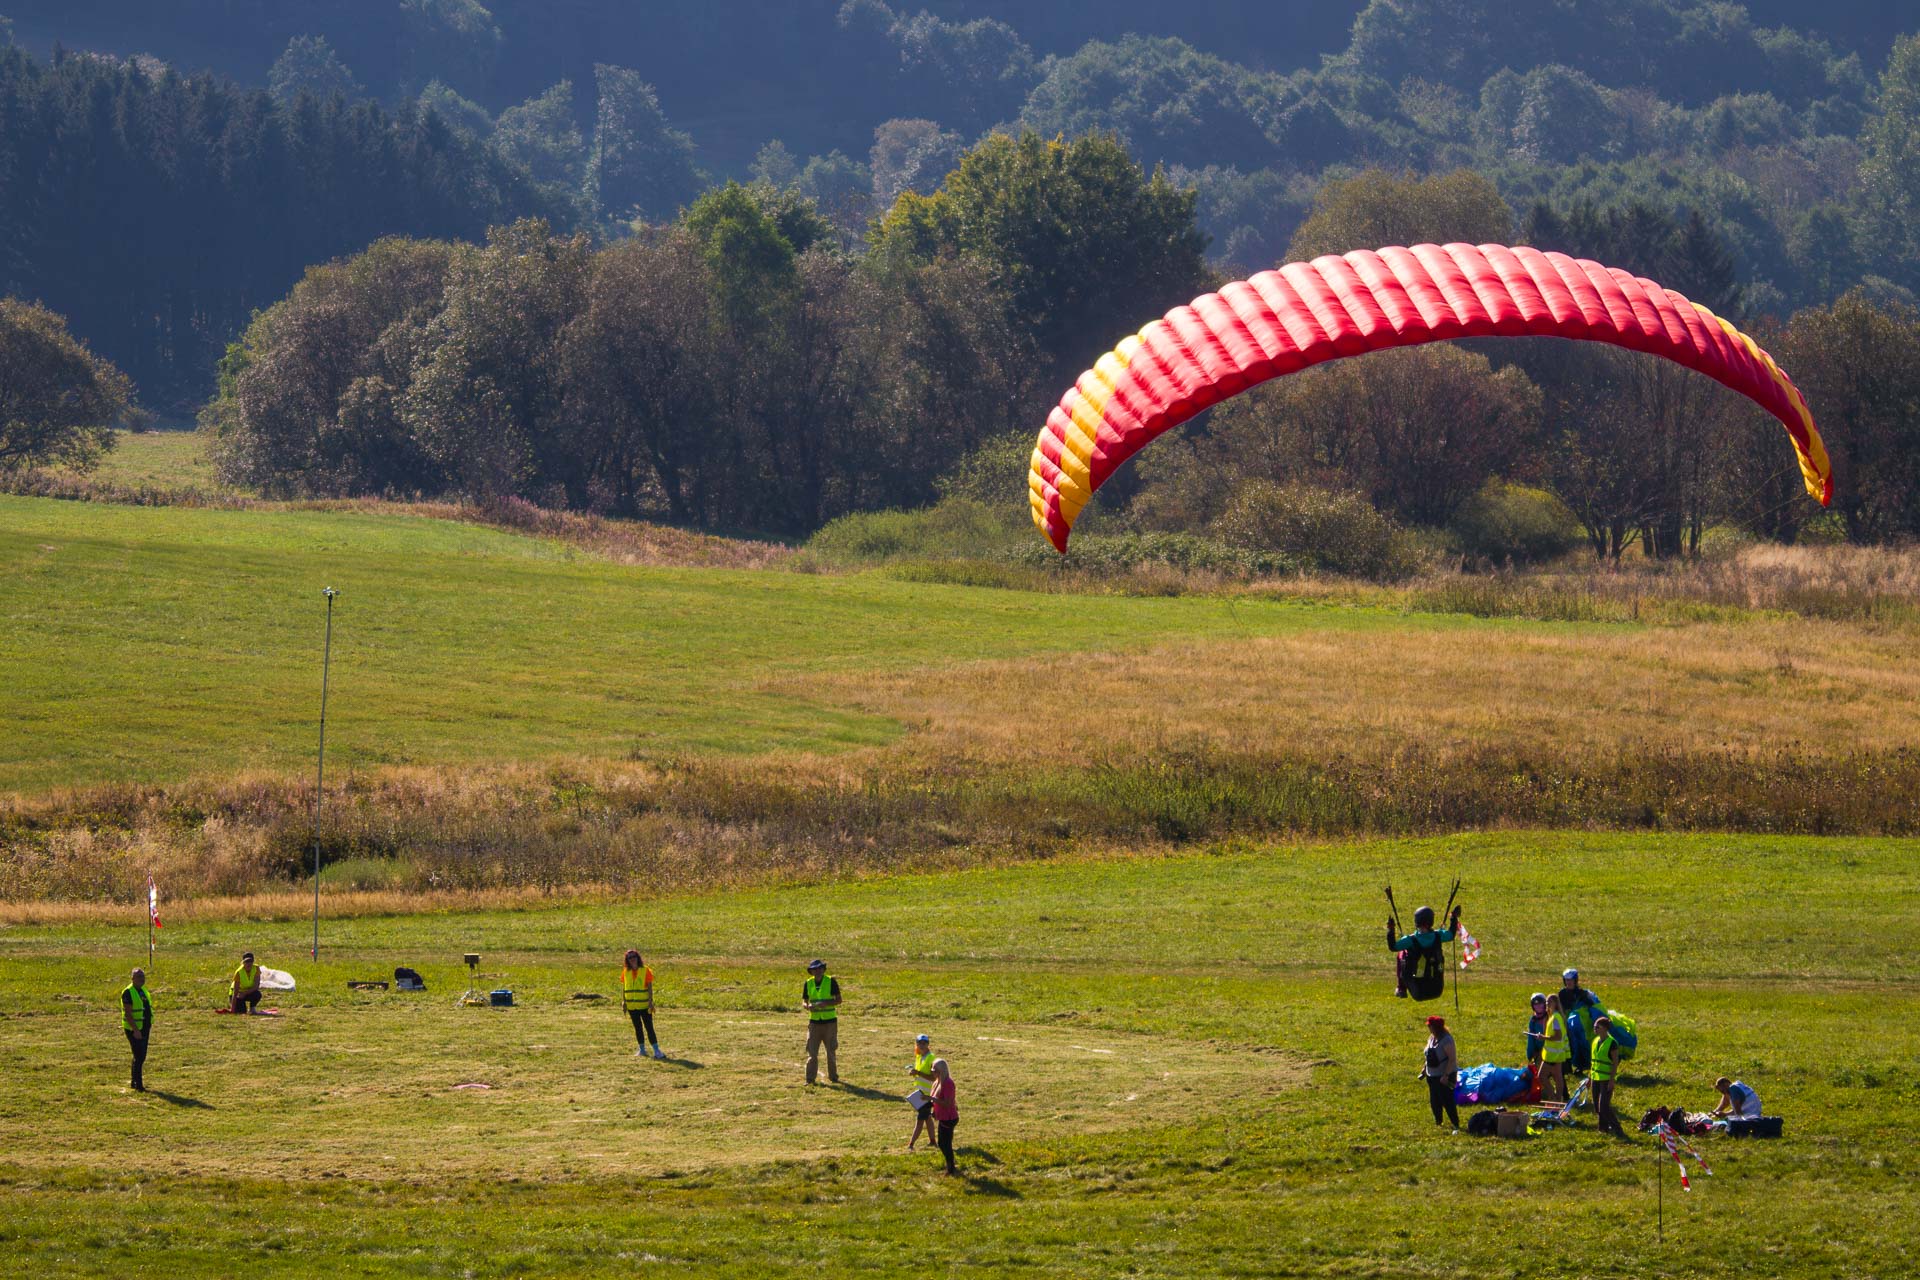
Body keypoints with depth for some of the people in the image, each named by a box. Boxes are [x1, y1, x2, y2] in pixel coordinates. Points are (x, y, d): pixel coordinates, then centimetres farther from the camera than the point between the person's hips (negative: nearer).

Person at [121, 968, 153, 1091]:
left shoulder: (143, 991, 13)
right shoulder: (128, 993, -15)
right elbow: (128, 1014, -20)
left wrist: (149, 1029, 19)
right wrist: (136, 1030, -25)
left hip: (144, 1029, 8)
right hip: (134, 1030, -8)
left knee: (141, 1057, 13)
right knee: (139, 1057, -10)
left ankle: (135, 1082, 23)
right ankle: (138, 1086, -6)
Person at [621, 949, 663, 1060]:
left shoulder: (645, 970, -6)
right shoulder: (625, 971, 4)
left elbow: (650, 987, -5)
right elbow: (623, 987, 10)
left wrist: (650, 1001, -11)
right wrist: (623, 1001, 2)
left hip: (644, 1005, -4)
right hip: (631, 1005, 4)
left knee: (649, 1027, -7)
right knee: (637, 1028, 12)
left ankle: (656, 1050, -7)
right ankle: (642, 1049, 22)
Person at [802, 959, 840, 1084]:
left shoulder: (831, 982, -6)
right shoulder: (808, 984, 4)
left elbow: (838, 1000, -6)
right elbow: (804, 1002, 7)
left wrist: (825, 1003, -23)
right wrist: (808, 1006, -17)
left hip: (830, 1021, -2)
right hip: (814, 1021, 2)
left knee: (831, 1051, 7)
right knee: (812, 1052, -5)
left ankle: (833, 1077, 19)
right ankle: (810, 1079, -2)